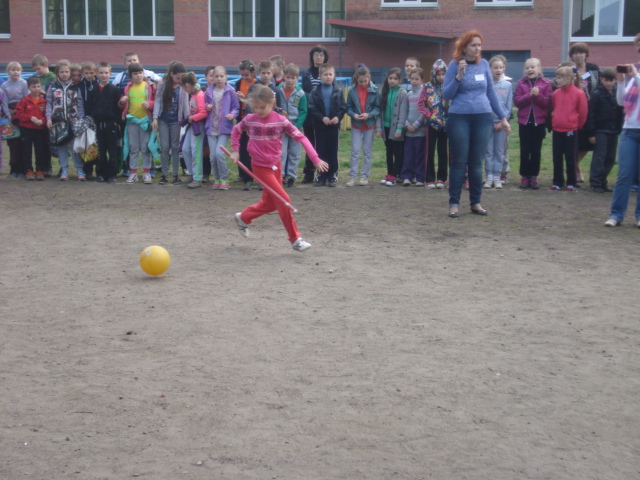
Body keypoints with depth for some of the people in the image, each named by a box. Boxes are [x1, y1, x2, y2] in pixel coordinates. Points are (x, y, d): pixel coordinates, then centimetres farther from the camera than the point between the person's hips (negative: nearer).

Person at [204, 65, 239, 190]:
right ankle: (216, 179, 20)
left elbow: (236, 107, 3)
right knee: (212, 156, 2)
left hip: (224, 128, -4)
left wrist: (232, 115, -16)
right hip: (211, 127, 4)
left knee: (219, 153, -17)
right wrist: (207, 107, -3)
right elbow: (205, 104, 19)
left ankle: (224, 179, -1)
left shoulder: (230, 91, -3)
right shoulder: (209, 91, 6)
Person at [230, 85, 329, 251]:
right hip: (260, 167, -3)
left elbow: (301, 138, -13)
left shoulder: (281, 121, -11)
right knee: (283, 200, -10)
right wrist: (235, 150, 3)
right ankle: (295, 239, 0)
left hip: (275, 165, 3)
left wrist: (315, 159, -20)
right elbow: (236, 130, 11)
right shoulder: (249, 120, -9)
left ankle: (243, 218, 41)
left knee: (269, 203, 14)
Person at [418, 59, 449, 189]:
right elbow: (421, 104, -2)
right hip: (431, 123, -1)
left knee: (443, 151, 7)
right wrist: (429, 115, -11)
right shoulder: (427, 87, -1)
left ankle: (441, 178, 14)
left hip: (445, 124, 1)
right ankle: (430, 179, 8)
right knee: (430, 151, 3)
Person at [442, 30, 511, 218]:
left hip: (483, 118, 3)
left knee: (476, 162, 8)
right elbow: (446, 95, -4)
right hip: (459, 118, -3)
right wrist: (458, 76, -17)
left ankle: (476, 202, 16)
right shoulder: (455, 65, -2)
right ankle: (454, 203, 7)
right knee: (459, 162, 1)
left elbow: (491, 93, 13)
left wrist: (503, 117, 13)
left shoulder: (484, 64, 7)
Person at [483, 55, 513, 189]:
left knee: (499, 151, 5)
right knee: (489, 151, 2)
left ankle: (497, 177, 10)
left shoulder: (508, 85, 3)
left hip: (502, 122, 1)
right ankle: (489, 177, 8)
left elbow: (509, 106, 3)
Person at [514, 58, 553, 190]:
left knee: (536, 151, 4)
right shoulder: (521, 83, 4)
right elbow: (517, 102, -5)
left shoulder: (546, 83, 0)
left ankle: (534, 176, 12)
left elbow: (548, 103, -6)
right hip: (524, 121, 1)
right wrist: (529, 95, -19)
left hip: (539, 122, -1)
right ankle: (524, 176, 11)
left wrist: (538, 95, -21)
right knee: (524, 151, 3)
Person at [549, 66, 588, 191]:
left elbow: (583, 113, -3)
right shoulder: (556, 93, 3)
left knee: (570, 158, 4)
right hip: (557, 130, 4)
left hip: (571, 130, -4)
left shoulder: (579, 94, -10)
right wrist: (555, 121, 13)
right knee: (557, 158, 9)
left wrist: (576, 126, 5)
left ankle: (571, 183, 13)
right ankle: (557, 182, 18)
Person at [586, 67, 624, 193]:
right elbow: (591, 114, -8)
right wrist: (591, 133, -12)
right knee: (599, 157, -5)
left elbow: (621, 113, 13)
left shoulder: (617, 94, 9)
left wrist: (620, 129, 5)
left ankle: (603, 181, 16)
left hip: (613, 131, 5)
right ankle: (595, 183, -2)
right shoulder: (597, 95, -6)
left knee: (610, 158, 7)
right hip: (600, 131, -5)